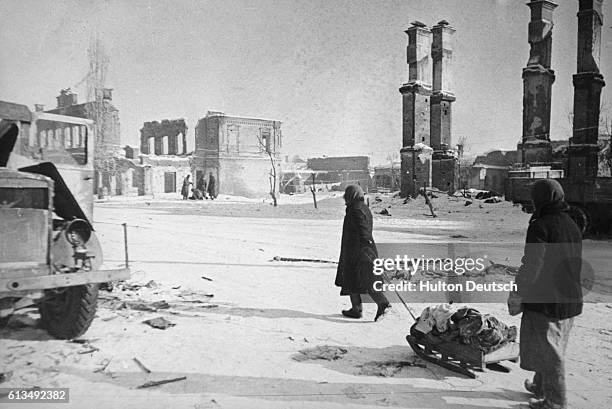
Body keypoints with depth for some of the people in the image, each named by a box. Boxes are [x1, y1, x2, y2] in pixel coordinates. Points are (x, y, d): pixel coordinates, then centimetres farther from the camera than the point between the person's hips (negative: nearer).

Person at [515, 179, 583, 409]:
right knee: (553, 348, 22)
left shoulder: (540, 226, -19)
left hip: (545, 301, -9)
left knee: (547, 351, 5)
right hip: (571, 300, 9)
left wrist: (518, 290, -9)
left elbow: (532, 267, -21)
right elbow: (576, 264, 15)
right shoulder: (572, 226, 8)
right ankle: (540, 387, 39)